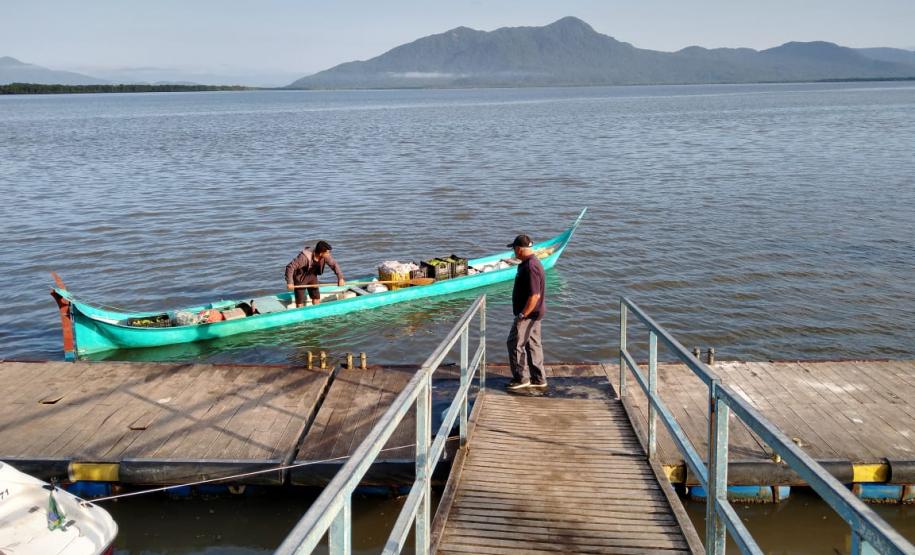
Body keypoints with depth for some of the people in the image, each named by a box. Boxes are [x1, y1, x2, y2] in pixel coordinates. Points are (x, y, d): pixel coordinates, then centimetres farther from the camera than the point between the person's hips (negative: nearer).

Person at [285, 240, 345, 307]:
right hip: (300, 278, -5)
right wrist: (289, 282, -31)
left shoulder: (325, 256, -20)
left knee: (316, 299, 8)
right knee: (300, 302, -3)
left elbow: (334, 264, -7)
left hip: (312, 276, 5)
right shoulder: (304, 257, -36)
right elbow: (290, 267, -32)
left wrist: (340, 278, -15)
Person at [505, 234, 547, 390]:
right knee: (533, 344, 15)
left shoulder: (530, 267, -25)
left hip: (528, 313, -10)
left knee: (515, 344, 0)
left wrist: (522, 315, -22)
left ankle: (520, 378, 10)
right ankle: (538, 380, 22)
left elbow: (534, 295, -28)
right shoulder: (532, 262, 10)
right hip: (534, 313, 10)